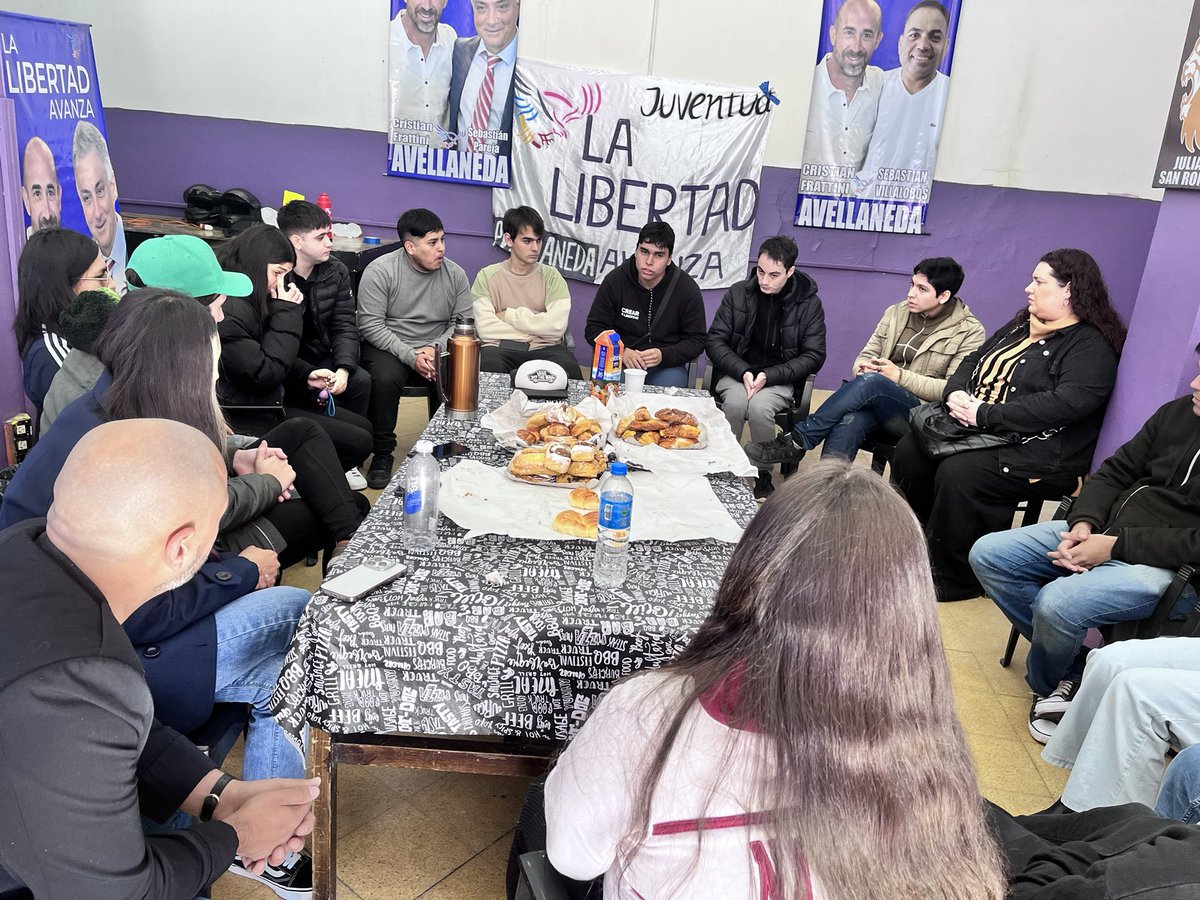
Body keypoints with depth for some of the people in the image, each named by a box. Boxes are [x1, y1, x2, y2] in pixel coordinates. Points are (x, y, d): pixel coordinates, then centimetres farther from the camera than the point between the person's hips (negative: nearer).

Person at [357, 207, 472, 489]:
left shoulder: (455, 274, 2)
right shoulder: (379, 271, -9)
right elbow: (371, 325, -13)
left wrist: (435, 348, -17)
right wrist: (410, 356, -23)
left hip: (437, 349, 3)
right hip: (389, 347, -3)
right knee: (385, 378, -34)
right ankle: (382, 454, -14)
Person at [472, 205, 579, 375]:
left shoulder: (551, 276, 10)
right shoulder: (487, 276, 6)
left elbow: (557, 326, -6)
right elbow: (485, 329, -8)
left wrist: (509, 315, -3)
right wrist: (538, 329, -5)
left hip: (543, 349, 2)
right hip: (500, 348, -1)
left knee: (569, 367, -32)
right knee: (488, 365, -37)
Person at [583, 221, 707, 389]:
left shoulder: (688, 288, -4)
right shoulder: (615, 280, -2)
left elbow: (696, 340, 1)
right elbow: (594, 328, 2)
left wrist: (664, 355, -17)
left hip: (667, 365, 0)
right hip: (621, 361, 0)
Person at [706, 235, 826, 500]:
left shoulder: (809, 304, -2)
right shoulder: (737, 294, 1)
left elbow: (814, 356, -3)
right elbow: (715, 341, 1)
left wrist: (768, 376, -16)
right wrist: (743, 372, -17)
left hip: (779, 379, -1)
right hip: (736, 373, 1)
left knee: (759, 407, -33)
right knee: (735, 402, -33)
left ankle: (763, 475, -11)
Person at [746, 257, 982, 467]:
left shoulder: (969, 332, 2)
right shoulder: (896, 313, 16)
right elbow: (866, 356, 18)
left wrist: (900, 376, -15)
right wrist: (864, 367, -8)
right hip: (876, 409, 4)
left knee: (871, 381, -34)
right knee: (849, 422, -35)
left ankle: (798, 440, -28)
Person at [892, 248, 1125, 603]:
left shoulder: (1092, 346, -10)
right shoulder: (1021, 327, 17)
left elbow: (1064, 404, -24)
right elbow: (974, 360, 18)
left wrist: (986, 415, -24)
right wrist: (956, 393, -6)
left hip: (1036, 453, -8)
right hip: (976, 431, 8)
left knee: (958, 473, -30)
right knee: (910, 450, -11)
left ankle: (957, 580, -13)